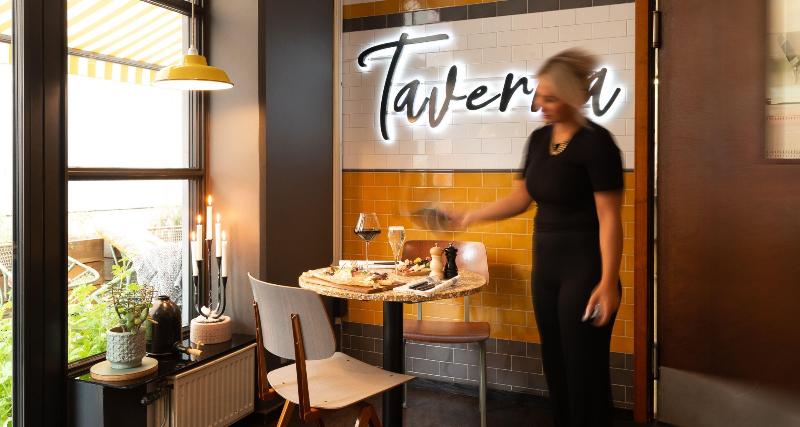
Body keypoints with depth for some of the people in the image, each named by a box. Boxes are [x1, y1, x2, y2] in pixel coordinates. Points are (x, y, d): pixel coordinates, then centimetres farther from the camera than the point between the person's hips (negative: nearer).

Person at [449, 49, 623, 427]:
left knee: (584, 370, -1)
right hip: (545, 267, 7)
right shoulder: (539, 138, 8)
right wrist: (469, 217, 10)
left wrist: (607, 283, -22)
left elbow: (609, 219, -17)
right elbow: (520, 199, 15)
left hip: (584, 270, -7)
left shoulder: (596, 143, -14)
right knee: (554, 366, 15)